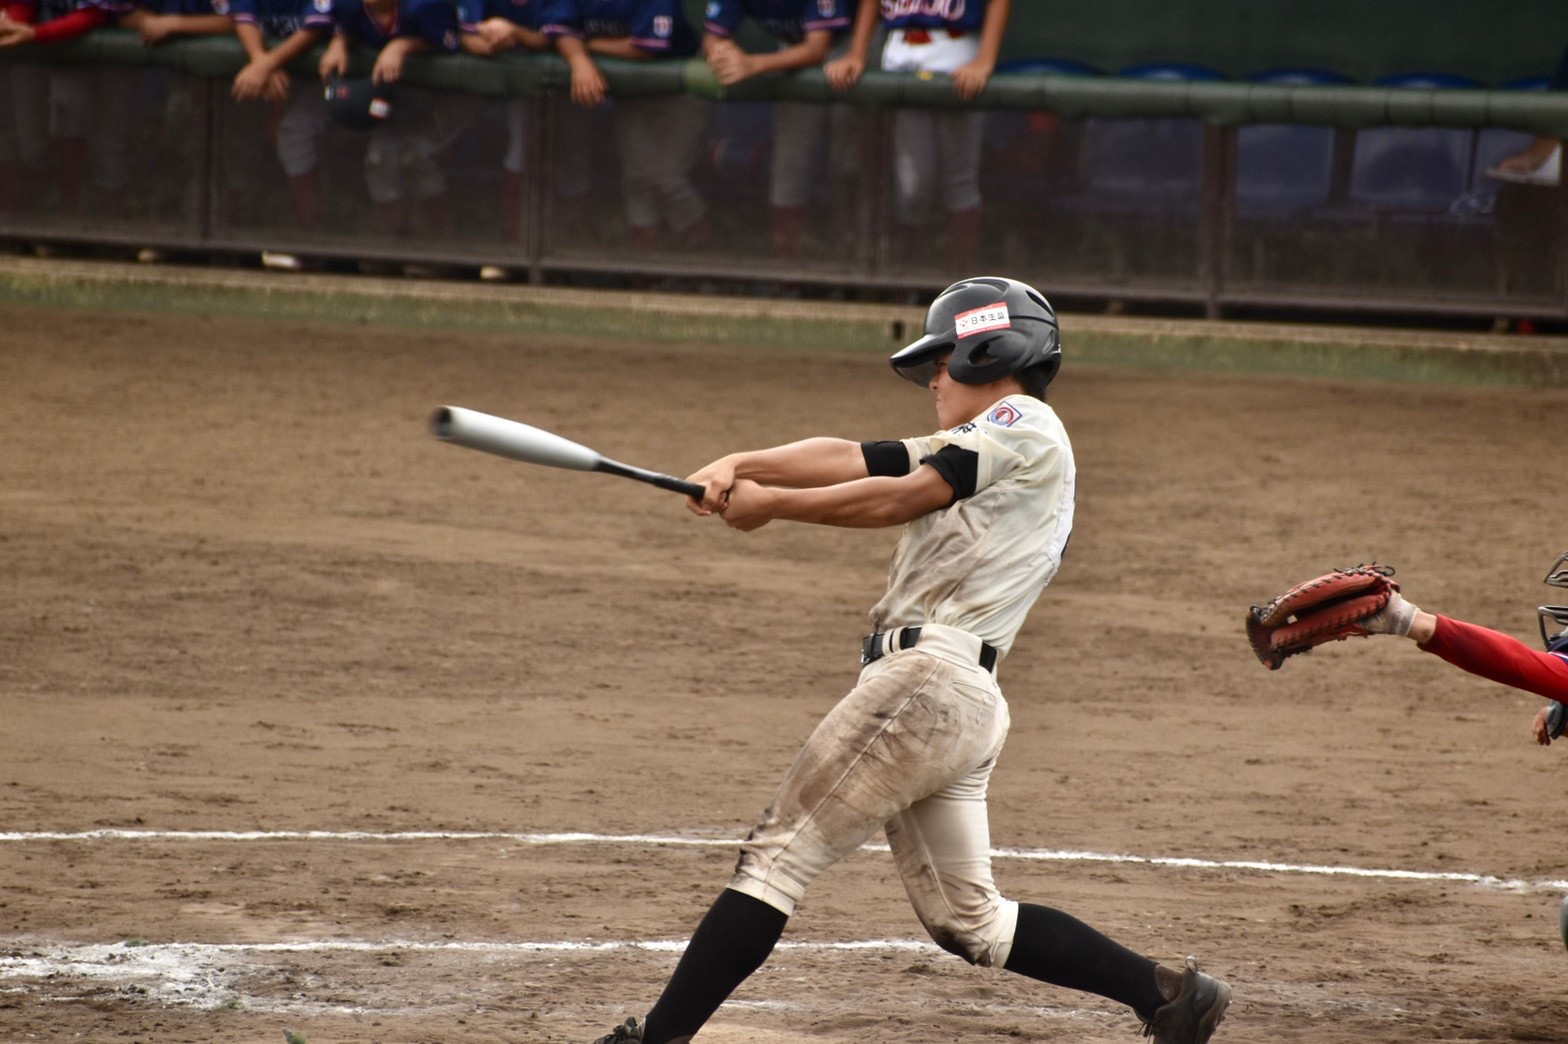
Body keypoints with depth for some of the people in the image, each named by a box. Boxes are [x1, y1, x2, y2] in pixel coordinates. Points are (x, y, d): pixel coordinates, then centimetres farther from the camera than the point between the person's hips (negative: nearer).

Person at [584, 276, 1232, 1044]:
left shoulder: (1024, 425, 0)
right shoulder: (971, 451, 27)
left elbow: (902, 498, -8)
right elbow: (849, 459, 15)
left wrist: (772, 504, -4)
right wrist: (741, 466, 2)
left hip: (930, 683, -10)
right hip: (960, 700, 10)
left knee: (779, 854, -9)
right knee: (966, 921, 10)